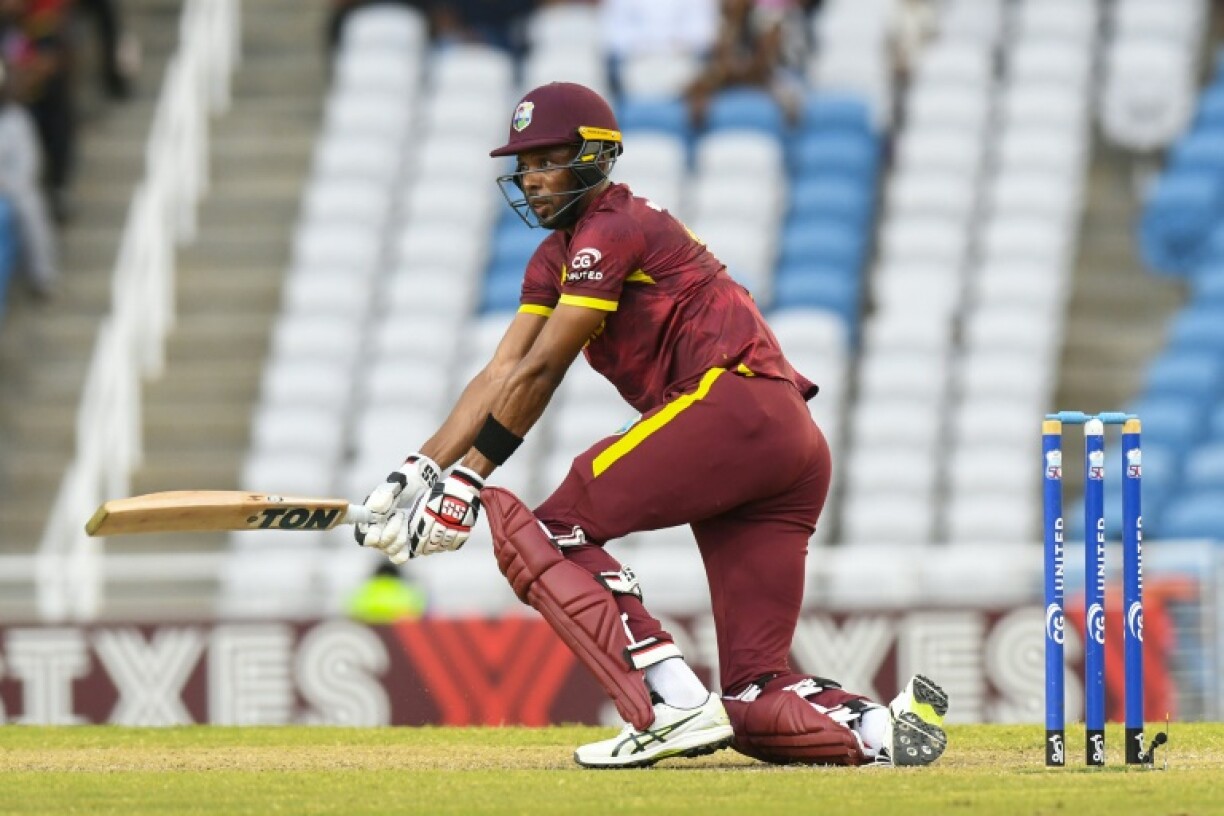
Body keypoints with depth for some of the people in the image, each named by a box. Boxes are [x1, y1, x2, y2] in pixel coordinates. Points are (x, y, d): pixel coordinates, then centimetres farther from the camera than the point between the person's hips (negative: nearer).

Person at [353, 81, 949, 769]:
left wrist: (467, 483, 0)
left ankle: (674, 705, -22)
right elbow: (501, 376, 21)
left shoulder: (613, 231, -1)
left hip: (732, 403, -9)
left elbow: (537, 377, -3)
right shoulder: (558, 257, 27)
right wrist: (419, 472, 10)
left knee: (542, 531, -8)